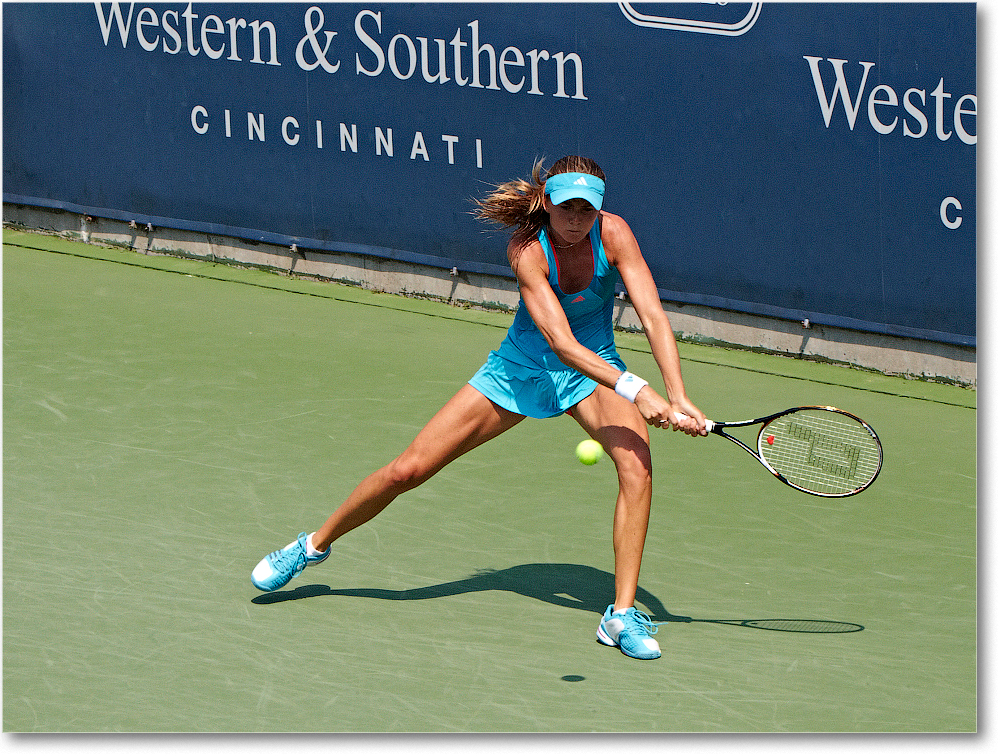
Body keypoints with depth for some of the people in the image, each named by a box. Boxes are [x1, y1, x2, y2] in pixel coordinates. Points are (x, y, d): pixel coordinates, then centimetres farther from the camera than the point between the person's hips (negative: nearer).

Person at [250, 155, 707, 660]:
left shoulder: (612, 234, -23)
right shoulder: (528, 249, -28)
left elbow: (654, 318, -28)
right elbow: (562, 343, -37)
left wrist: (679, 399, -42)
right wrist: (635, 390, -48)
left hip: (593, 372, 1)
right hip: (522, 368, -1)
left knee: (637, 465, -28)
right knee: (407, 470, -1)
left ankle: (622, 615, -19)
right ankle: (314, 545, 25)